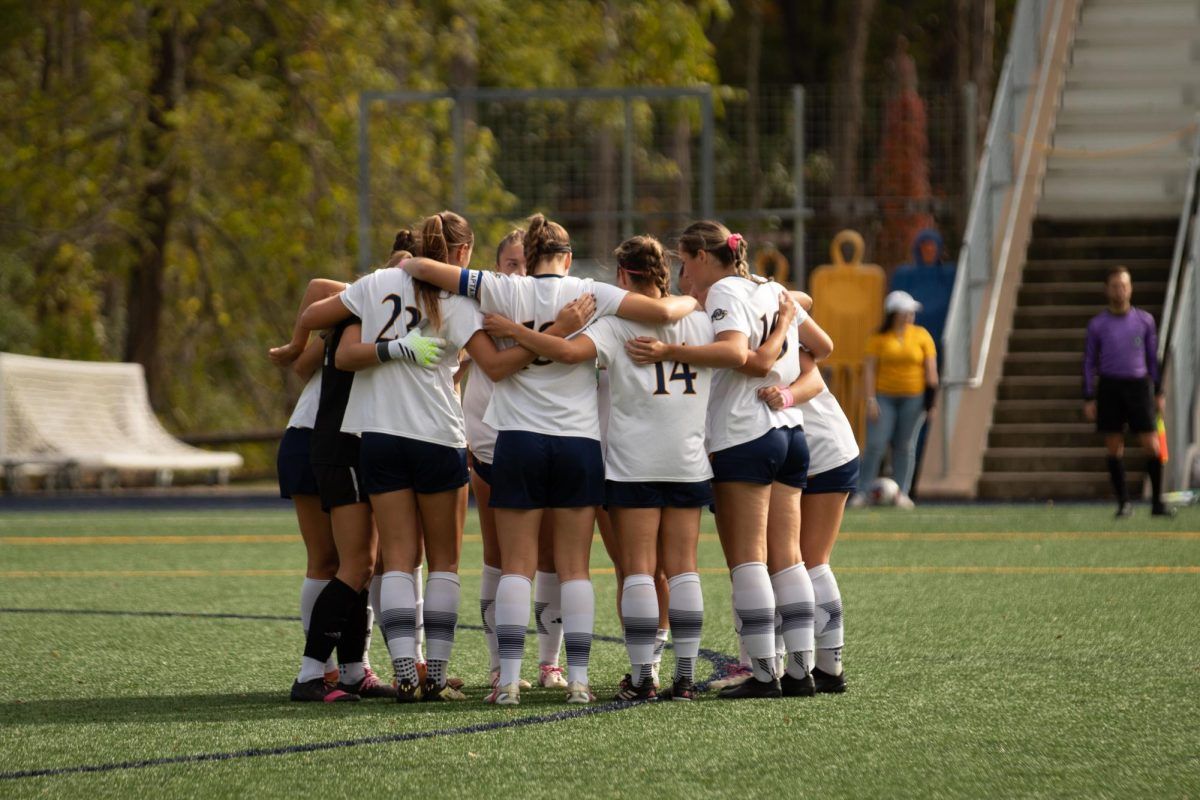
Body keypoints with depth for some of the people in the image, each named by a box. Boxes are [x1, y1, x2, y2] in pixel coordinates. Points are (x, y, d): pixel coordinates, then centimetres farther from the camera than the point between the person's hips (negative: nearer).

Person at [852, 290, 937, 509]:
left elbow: (931, 368, 3)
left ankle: (902, 493, 3)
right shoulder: (879, 338, 0)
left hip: (913, 398, 1)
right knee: (875, 444, -7)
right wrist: (870, 399, -9)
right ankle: (862, 493, -3)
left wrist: (931, 393, -5)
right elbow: (869, 368, -2)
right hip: (884, 396, -1)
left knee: (905, 445, 0)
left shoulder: (922, 336, 3)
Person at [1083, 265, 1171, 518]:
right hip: (1110, 386, 0)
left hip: (1139, 385, 0)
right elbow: (1089, 362, 6)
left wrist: (1159, 393, 7)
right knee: (1114, 448, 0)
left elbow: (1153, 357, 11)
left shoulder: (1144, 320, 6)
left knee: (1152, 446, -7)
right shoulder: (1097, 324, 4)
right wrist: (1089, 399, 0)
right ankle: (1123, 502, 9)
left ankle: (1157, 502, 2)